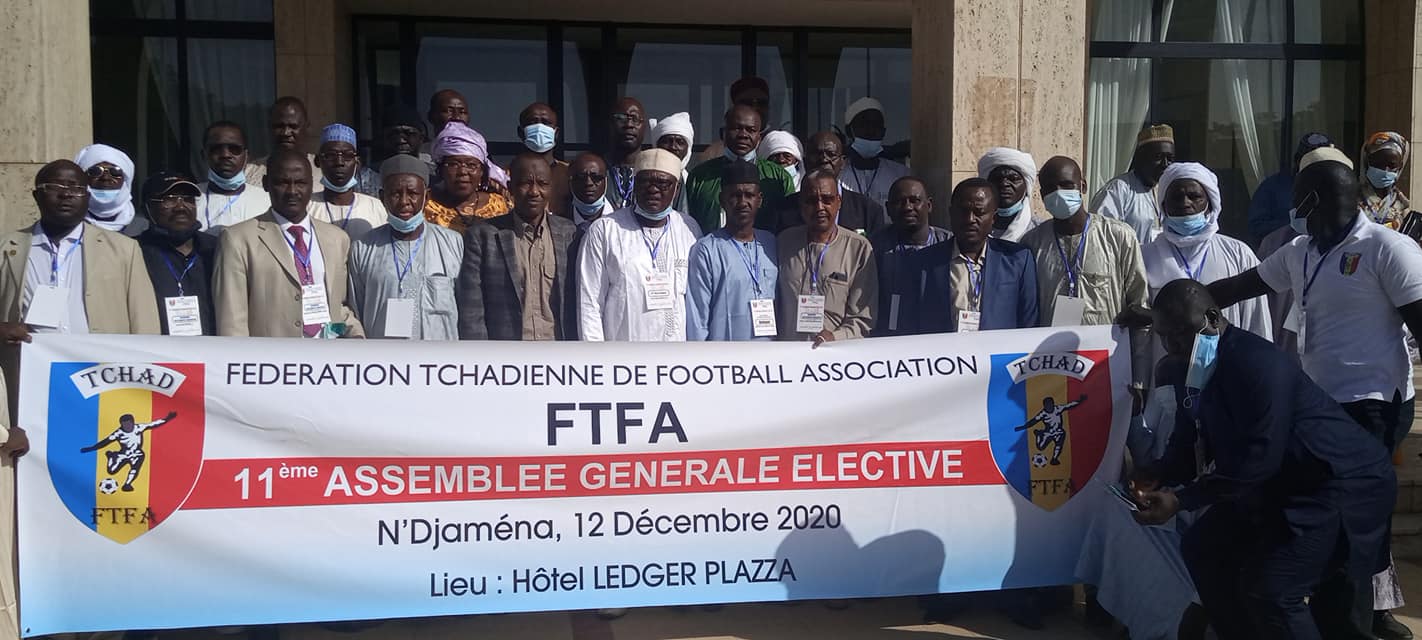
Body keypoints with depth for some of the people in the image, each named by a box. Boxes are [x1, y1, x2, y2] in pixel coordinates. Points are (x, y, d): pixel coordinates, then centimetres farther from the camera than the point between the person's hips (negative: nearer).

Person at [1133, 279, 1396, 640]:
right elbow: (1193, 438, 8)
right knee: (1203, 547, 10)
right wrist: (1159, 475, -12)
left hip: (1341, 484, -10)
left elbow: (1259, 458, -31)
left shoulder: (1256, 364, -28)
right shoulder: (1197, 367, 3)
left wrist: (1182, 500, -31)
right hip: (1283, 484, 10)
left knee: (1270, 588, -21)